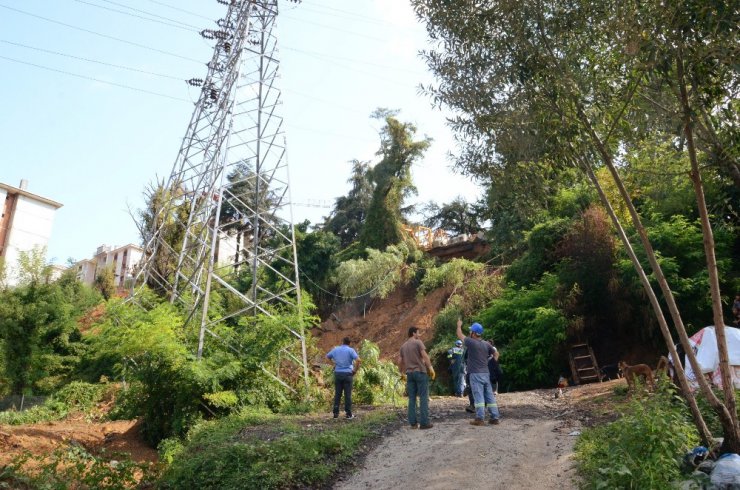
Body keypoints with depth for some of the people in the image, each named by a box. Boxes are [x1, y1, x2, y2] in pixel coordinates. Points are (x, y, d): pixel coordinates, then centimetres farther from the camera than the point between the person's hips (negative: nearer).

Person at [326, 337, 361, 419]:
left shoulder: (335, 349, 6)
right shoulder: (350, 350, -6)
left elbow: (327, 357, 20)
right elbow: (358, 360, -18)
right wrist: (355, 370, -7)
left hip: (337, 373, 3)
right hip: (347, 374, -3)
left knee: (337, 394, 9)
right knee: (348, 394, 3)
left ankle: (336, 413, 10)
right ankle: (348, 414, 6)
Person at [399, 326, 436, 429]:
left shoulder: (403, 346, 15)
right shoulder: (418, 342, -4)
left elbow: (401, 361, 17)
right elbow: (425, 355, -17)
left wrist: (402, 373, 27)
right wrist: (430, 367, -19)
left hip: (409, 373, 6)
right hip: (420, 372, -6)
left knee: (412, 398, 8)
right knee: (424, 397, -3)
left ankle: (413, 423, 7)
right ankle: (424, 422, -5)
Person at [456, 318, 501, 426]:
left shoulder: (471, 342, -9)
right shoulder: (486, 344, 7)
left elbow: (460, 335, 5)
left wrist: (459, 325, 22)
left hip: (476, 374, -6)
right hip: (486, 373, 6)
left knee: (478, 396, -6)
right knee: (490, 396, 9)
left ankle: (480, 418, -7)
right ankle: (495, 417, 11)